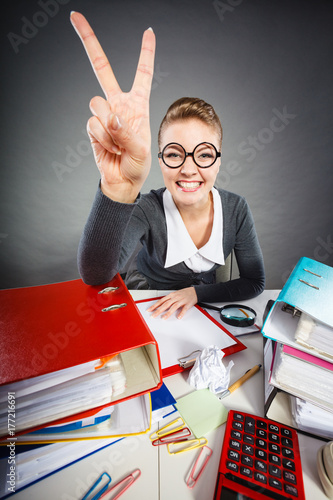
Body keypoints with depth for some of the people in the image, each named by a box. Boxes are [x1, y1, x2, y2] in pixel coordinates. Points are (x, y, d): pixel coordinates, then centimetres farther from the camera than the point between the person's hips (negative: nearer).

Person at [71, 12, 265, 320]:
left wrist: (196, 292, -18)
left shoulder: (236, 209, -13)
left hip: (200, 307, 3)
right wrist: (120, 188, -53)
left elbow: (255, 282, -6)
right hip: (144, 309, -2)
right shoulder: (147, 210, -22)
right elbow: (95, 275, -38)